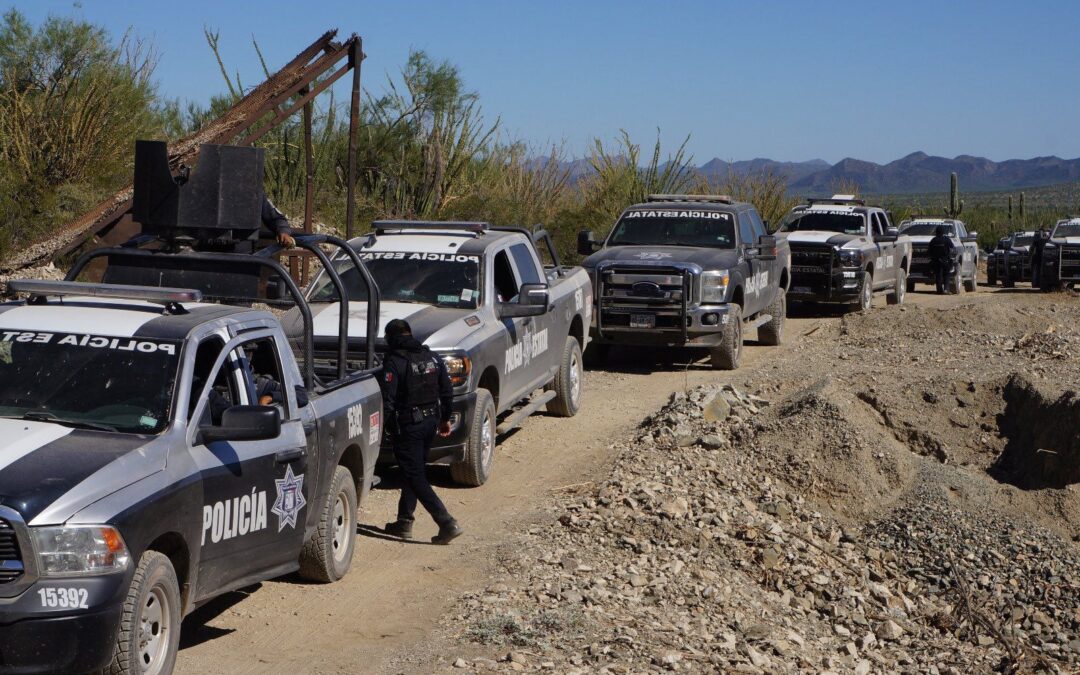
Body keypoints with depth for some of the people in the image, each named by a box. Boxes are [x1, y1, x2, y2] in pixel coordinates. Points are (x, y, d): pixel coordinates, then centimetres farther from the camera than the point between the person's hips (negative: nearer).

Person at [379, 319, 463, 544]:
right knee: (412, 472, 20)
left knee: (415, 477, -3)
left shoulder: (394, 362, -14)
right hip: (431, 422, 7)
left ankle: (447, 523, -13)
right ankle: (404, 521, 24)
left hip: (407, 426, -7)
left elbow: (386, 400, -19)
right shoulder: (432, 358, 8)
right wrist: (445, 419, 23)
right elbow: (447, 392, 13)